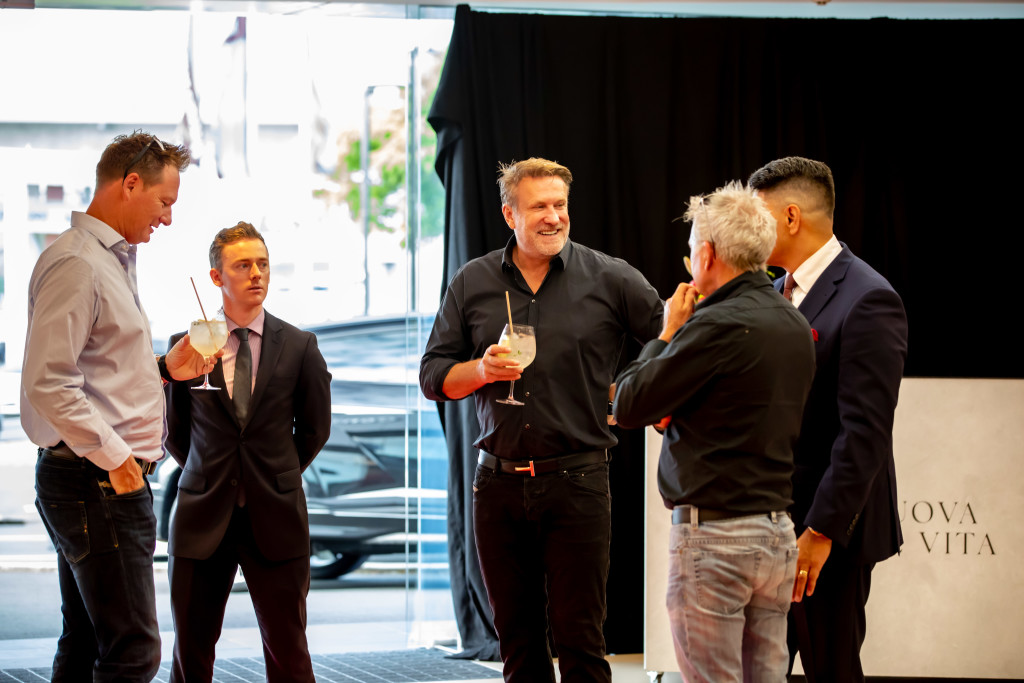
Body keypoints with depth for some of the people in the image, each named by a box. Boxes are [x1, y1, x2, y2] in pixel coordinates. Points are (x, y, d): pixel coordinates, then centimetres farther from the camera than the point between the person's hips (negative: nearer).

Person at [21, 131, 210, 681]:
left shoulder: (113, 259, 19)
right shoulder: (76, 262, -14)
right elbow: (47, 384, -22)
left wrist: (165, 368, 13)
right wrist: (115, 456, -20)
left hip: (110, 475, 11)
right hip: (98, 484, -11)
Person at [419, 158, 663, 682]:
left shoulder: (609, 279, 0)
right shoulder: (472, 284, 7)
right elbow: (434, 376, 8)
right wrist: (481, 369, -9)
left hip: (577, 481, -3)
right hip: (499, 482, 3)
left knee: (578, 638, -3)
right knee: (516, 639, 9)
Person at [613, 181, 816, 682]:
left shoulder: (719, 325, -15)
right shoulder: (796, 326, 12)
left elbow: (630, 406, -10)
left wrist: (667, 333, 3)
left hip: (714, 533, -8)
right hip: (778, 530, 8)